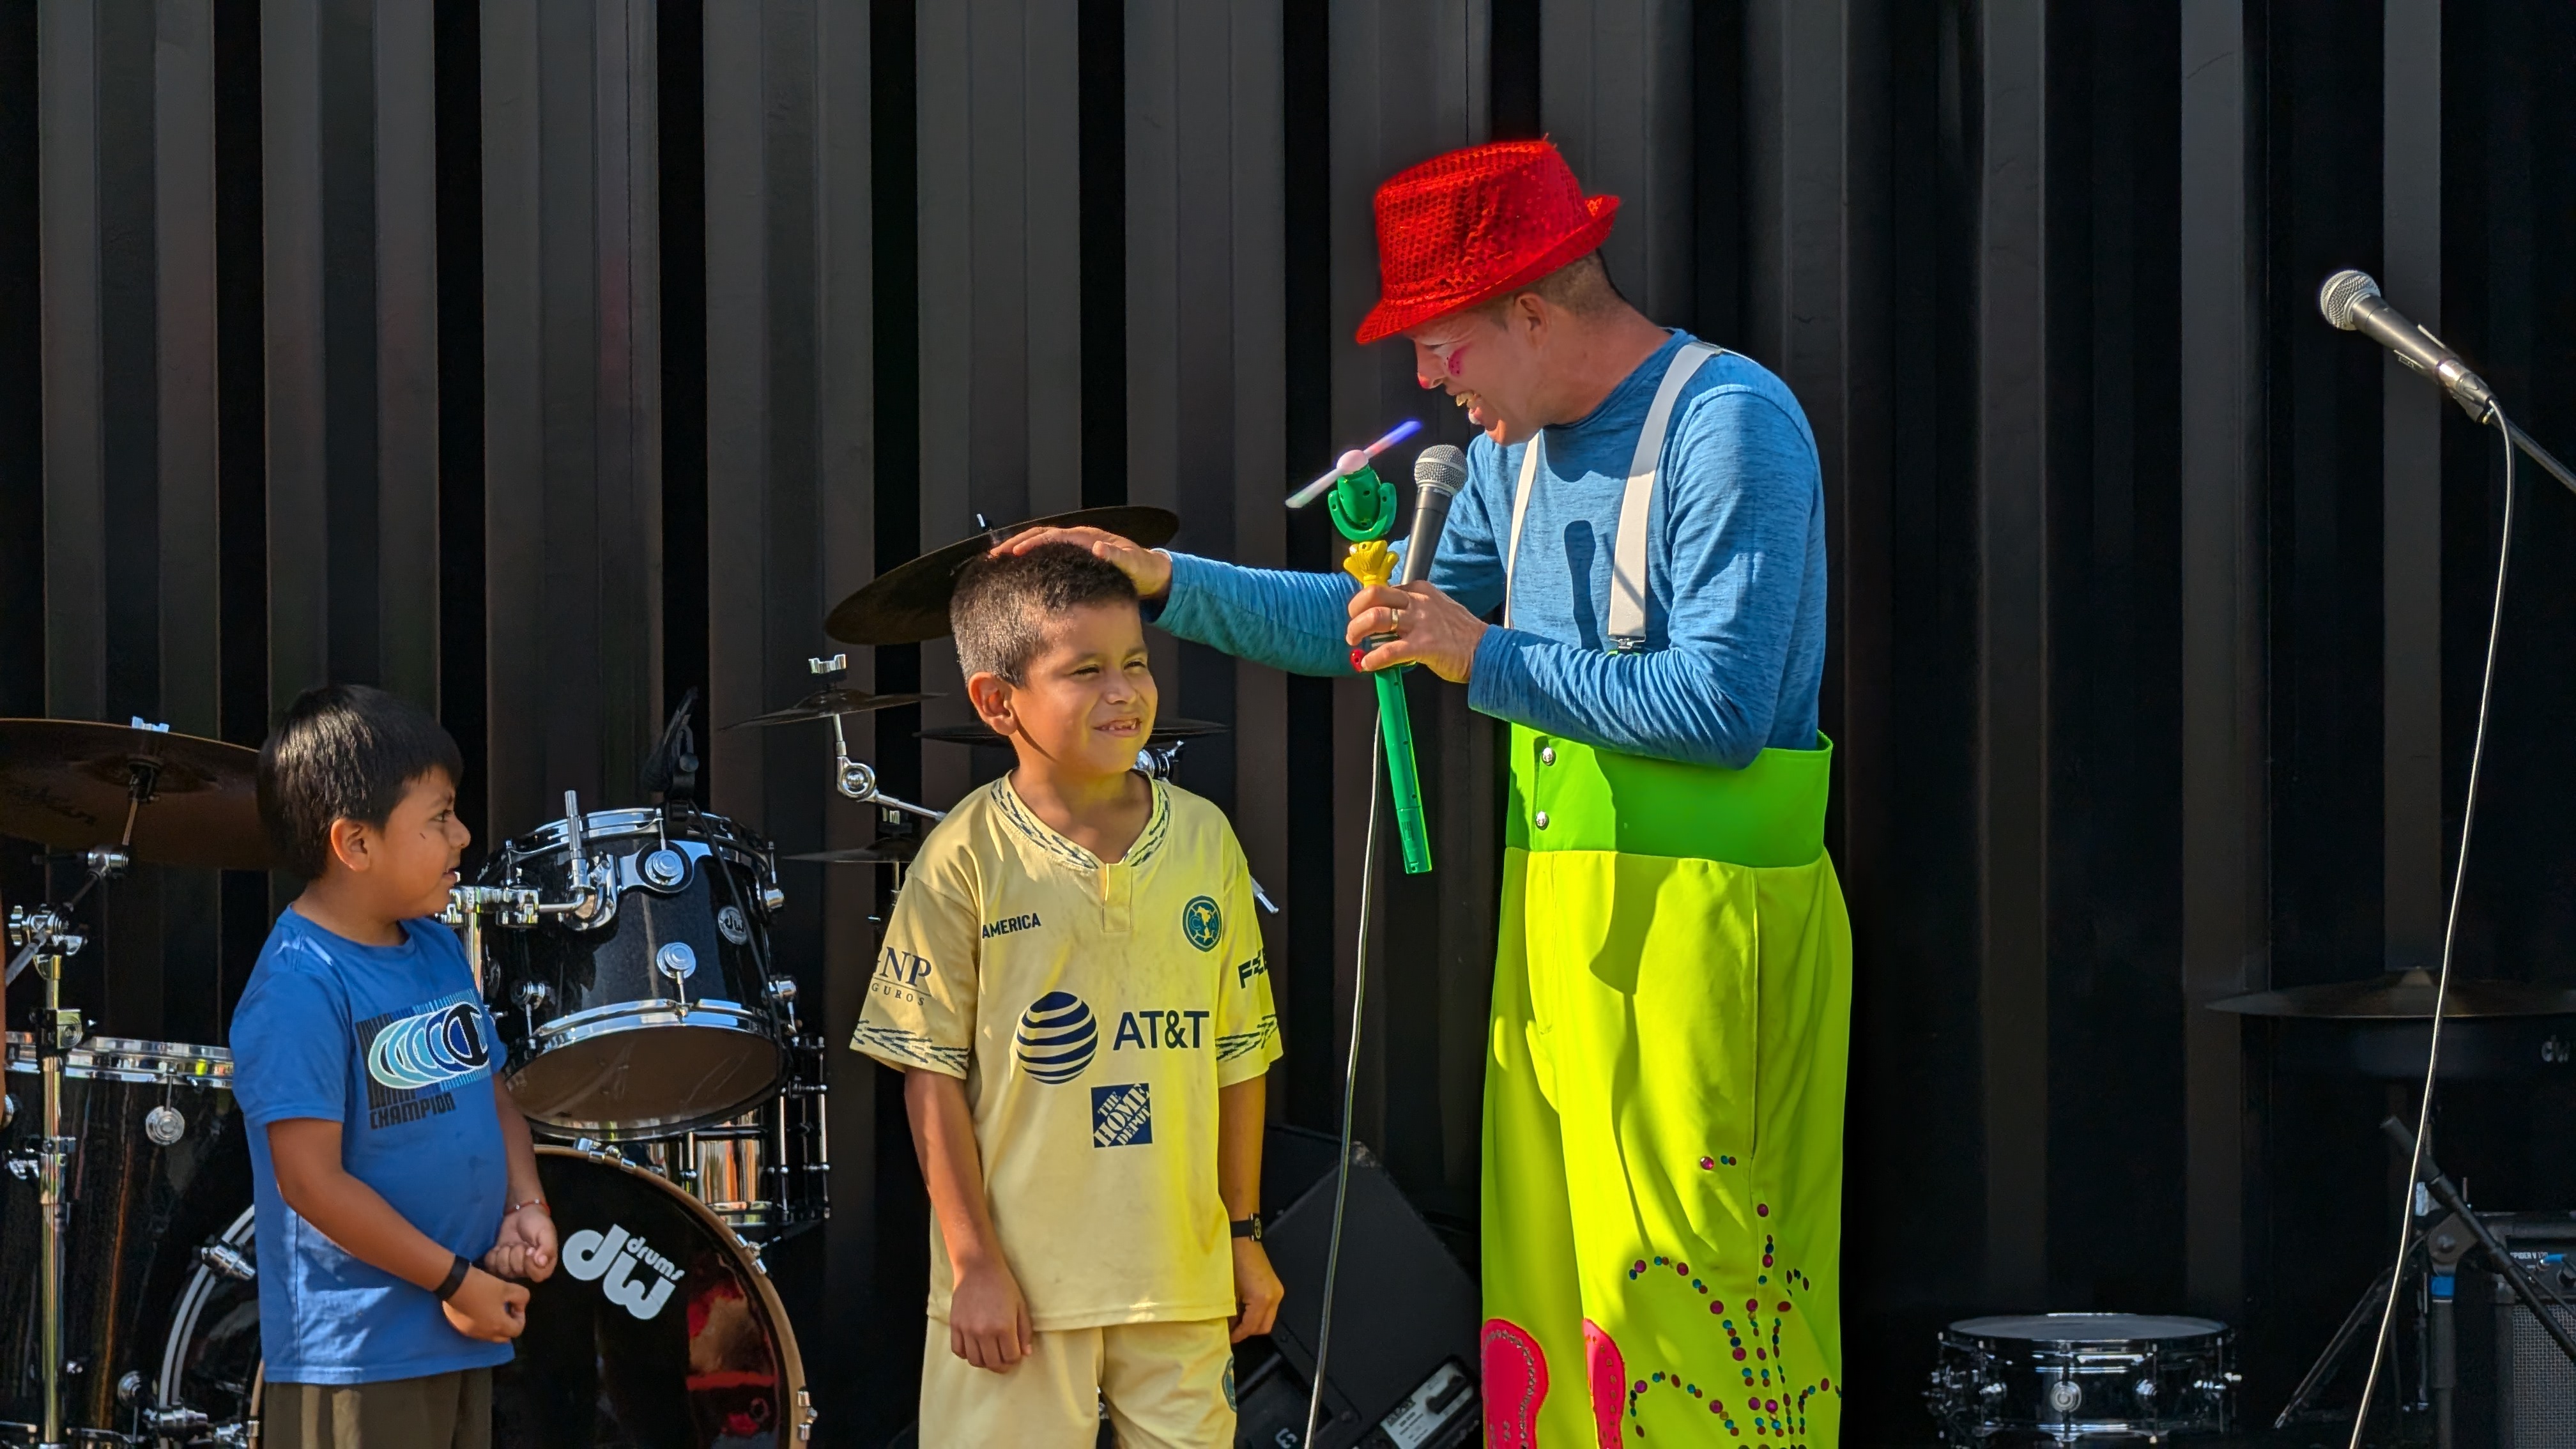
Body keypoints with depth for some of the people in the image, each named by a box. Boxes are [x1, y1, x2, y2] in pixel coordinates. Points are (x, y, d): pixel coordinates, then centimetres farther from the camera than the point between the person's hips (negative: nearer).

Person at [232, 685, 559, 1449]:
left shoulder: (440, 951, 10)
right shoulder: (299, 988, -17)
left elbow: (492, 1092, 19)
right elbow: (312, 1181, -20)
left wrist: (525, 1206, -1)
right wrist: (455, 1281, -16)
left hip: (462, 1336, 9)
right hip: (357, 1360, -9)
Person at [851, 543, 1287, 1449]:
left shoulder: (1204, 840, 3)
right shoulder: (965, 861, -8)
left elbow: (1237, 1052, 9)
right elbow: (933, 1072, -6)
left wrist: (1244, 1233, 11)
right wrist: (973, 1262, -8)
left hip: (1181, 1270, 3)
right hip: (1020, 1277, -3)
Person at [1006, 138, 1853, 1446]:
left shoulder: (1731, 426, -13)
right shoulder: (1518, 448, 15)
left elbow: (1720, 707, -20)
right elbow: (1377, 624, 26)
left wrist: (1488, 660, -17)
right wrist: (1163, 584, 17)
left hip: (1699, 929, -9)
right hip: (1551, 917, 9)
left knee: (1677, 1281, -11)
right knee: (1543, 1272, 8)